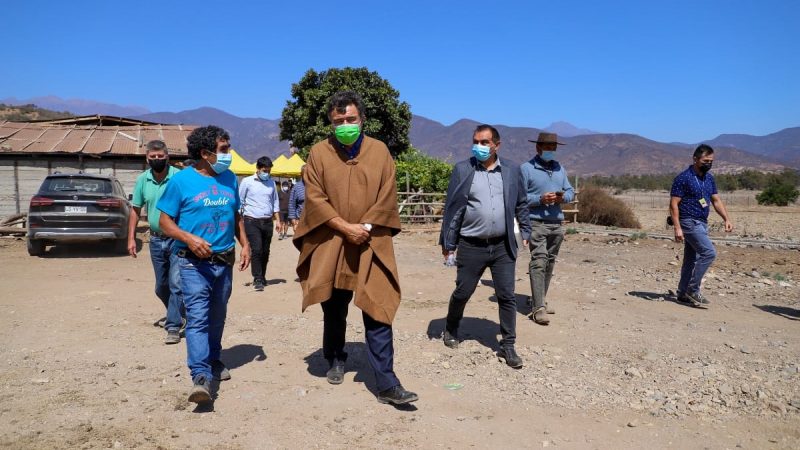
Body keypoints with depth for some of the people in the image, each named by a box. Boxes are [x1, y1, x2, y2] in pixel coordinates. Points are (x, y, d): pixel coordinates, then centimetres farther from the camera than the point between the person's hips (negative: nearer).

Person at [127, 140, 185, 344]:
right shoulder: (142, 180, 2)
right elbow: (135, 210, 11)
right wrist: (131, 238, 6)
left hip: (177, 239, -5)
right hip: (156, 240, 5)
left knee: (176, 284, -9)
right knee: (161, 287, 16)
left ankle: (173, 327, 0)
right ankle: (176, 314, 39)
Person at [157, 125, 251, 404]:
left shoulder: (229, 178, 8)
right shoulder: (181, 180, -7)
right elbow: (165, 221, -5)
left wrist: (245, 244, 6)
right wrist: (189, 238, -21)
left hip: (224, 261, 5)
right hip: (194, 263, -5)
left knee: (217, 317, 17)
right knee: (197, 317, -13)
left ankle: (213, 360, 35)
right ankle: (201, 376, -14)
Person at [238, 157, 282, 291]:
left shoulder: (271, 182, 12)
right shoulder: (247, 182, 0)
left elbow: (275, 202, 17)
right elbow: (240, 202, 2)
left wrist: (277, 220, 10)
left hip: (267, 222, 4)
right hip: (252, 221, -4)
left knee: (265, 251, 9)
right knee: (257, 249, -13)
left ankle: (262, 277, 23)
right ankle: (257, 279, -8)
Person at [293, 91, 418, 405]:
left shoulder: (379, 151, 3)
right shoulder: (319, 153, 1)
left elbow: (387, 198, 0)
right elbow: (315, 198, -4)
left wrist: (364, 229, -12)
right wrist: (345, 227, -14)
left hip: (371, 246, -1)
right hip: (330, 246, 1)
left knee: (377, 314, -5)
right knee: (333, 310, 15)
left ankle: (387, 384, -1)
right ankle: (335, 360, 39)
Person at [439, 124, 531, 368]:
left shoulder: (511, 170, 5)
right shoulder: (462, 170, -3)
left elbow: (521, 204, 14)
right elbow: (452, 208, -3)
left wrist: (525, 231, 7)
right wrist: (448, 243, -4)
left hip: (503, 246, 2)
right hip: (471, 246, -2)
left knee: (507, 296, 3)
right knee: (462, 293, 11)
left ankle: (508, 346, 15)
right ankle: (451, 330, 36)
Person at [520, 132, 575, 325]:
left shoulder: (560, 168, 16)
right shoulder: (526, 168, -4)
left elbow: (570, 191, 16)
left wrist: (563, 197, -7)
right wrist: (540, 199, -20)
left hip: (557, 224, 7)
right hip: (536, 223, -6)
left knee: (550, 263, 10)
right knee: (538, 262, -14)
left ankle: (541, 300, 22)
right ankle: (538, 308, -15)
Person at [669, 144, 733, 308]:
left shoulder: (709, 178, 12)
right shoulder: (683, 178, -13)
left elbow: (716, 200, 16)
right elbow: (674, 204, -15)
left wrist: (727, 219, 2)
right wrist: (677, 228, -22)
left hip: (702, 223, 8)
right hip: (689, 222, -8)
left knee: (692, 260, 11)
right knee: (709, 253, -17)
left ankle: (683, 293, 18)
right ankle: (693, 290, -9)